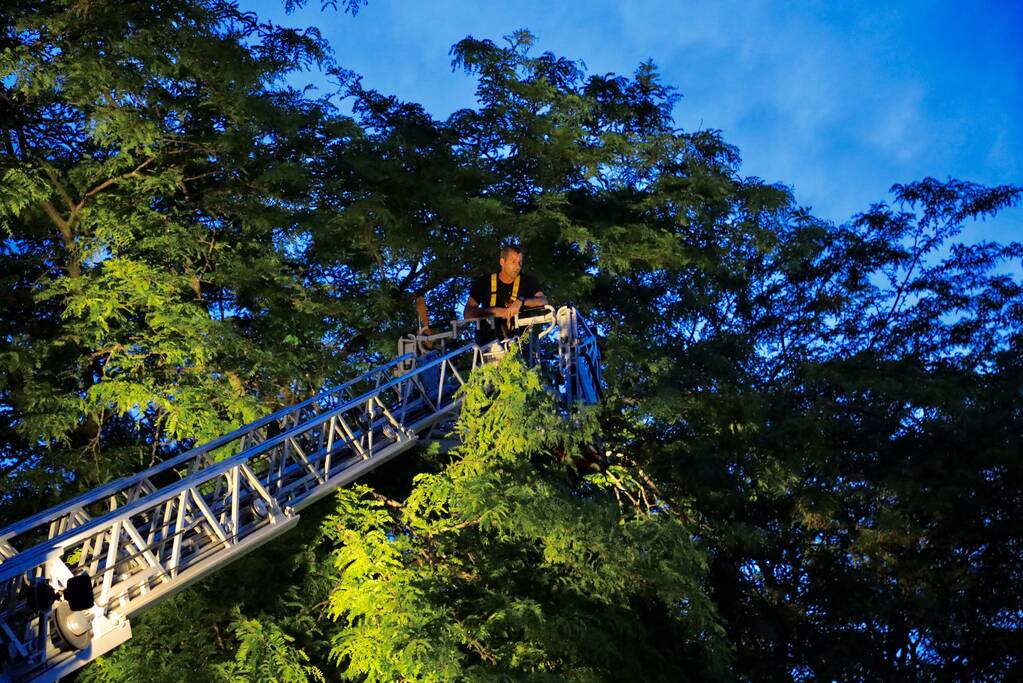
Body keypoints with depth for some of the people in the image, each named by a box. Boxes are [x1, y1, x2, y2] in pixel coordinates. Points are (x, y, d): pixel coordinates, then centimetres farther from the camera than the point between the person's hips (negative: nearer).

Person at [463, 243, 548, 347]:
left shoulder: (527, 281, 4)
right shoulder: (484, 282, 2)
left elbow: (543, 301, -11)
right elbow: (467, 313, -5)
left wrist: (521, 301, -27)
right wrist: (494, 311, -20)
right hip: (487, 342, 0)